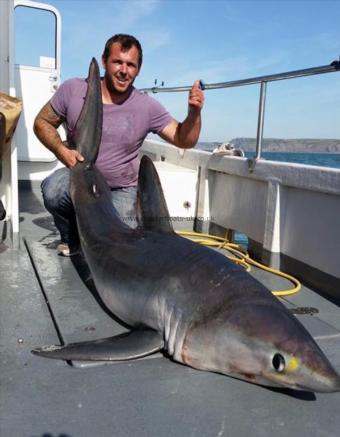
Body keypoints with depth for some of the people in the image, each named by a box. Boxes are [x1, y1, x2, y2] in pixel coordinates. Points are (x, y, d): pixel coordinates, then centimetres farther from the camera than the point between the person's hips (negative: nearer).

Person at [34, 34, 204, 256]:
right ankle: (72, 238, 4)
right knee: (53, 191, -32)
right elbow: (42, 122, 2)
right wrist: (61, 150, -18)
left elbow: (184, 141, -9)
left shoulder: (147, 107, -11)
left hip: (121, 190, 0)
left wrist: (194, 112, -30)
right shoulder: (73, 89, -10)